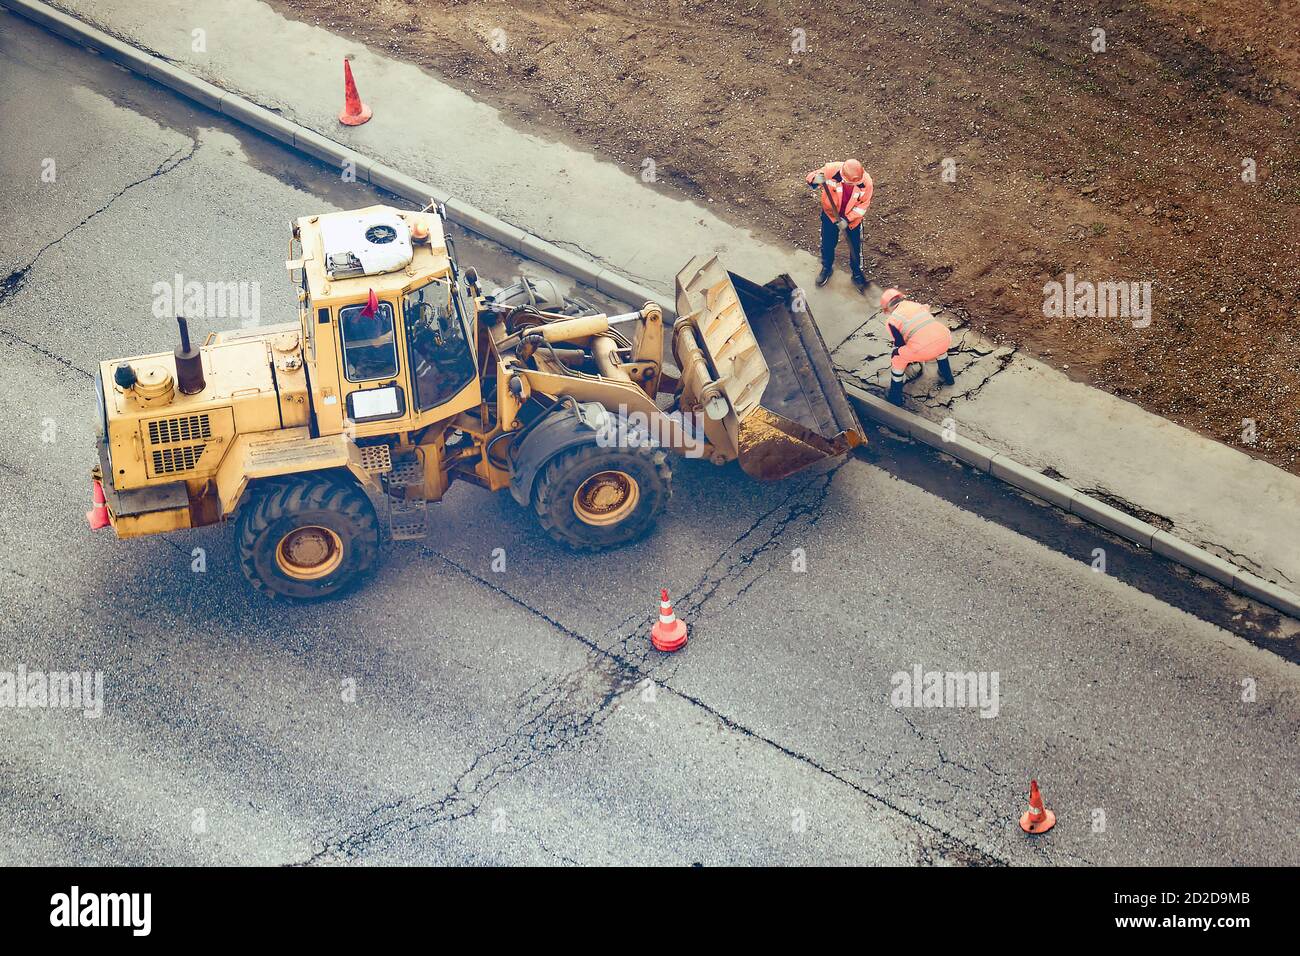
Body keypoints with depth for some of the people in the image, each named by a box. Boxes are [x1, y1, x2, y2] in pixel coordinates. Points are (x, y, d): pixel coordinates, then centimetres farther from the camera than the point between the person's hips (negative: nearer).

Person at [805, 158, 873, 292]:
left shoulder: (866, 182, -30)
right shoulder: (830, 170, -33)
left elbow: (863, 205, -15)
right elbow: (811, 180, -20)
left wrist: (847, 219, -23)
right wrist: (815, 180, -45)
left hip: (853, 217, 0)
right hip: (830, 214, 0)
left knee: (855, 247, 14)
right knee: (828, 243, 18)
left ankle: (857, 274, 38)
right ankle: (827, 267, 46)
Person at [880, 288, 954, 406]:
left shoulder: (892, 320, 11)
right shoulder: (918, 305, 27)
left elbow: (899, 345, 17)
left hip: (924, 348, -5)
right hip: (944, 339, 5)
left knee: (898, 359, 21)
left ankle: (895, 398, 26)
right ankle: (947, 377, 51)